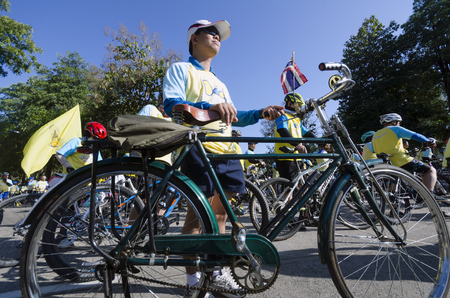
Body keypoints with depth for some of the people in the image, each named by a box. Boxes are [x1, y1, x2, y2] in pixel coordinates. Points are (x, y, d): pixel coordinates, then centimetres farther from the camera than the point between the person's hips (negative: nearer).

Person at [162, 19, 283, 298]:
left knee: (220, 215, 9)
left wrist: (261, 113, 6)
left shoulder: (219, 82, 30)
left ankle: (216, 272, 23)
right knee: (198, 215, -4)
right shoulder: (180, 69, 8)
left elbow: (232, 117, 22)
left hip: (226, 151, 7)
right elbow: (171, 104, -10)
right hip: (199, 149, -7)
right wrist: (209, 106, -27)